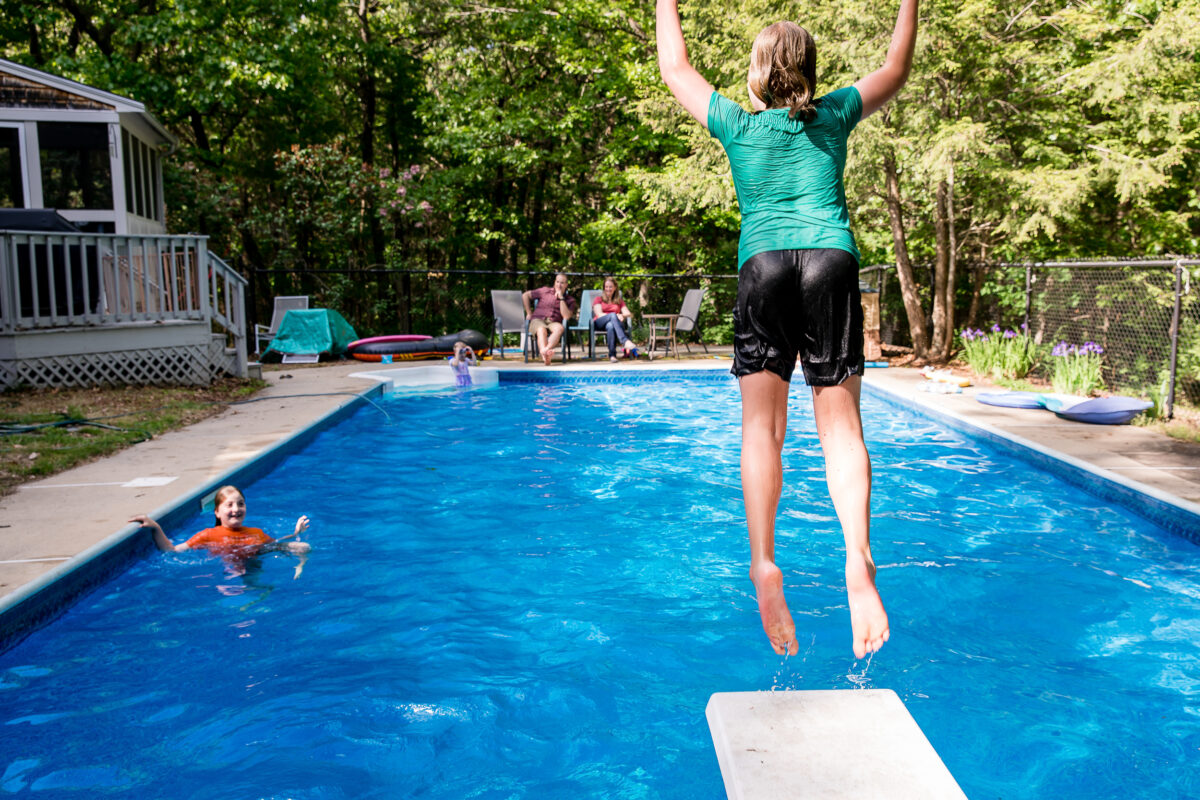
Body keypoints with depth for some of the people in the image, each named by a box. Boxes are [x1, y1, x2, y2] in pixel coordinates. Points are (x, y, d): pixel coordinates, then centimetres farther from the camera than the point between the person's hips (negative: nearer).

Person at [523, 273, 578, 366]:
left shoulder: (570, 300, 12)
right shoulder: (545, 291, 13)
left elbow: (566, 316, -6)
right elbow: (525, 295, 19)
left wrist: (561, 298, -6)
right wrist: (529, 313, 12)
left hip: (554, 323, 1)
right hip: (538, 320, -1)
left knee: (560, 328, -38)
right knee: (542, 330, -38)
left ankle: (545, 350, -60)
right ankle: (545, 355, -64)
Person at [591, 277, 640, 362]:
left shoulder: (620, 301, 28)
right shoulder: (599, 299, 21)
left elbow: (628, 314, 11)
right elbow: (599, 314, 2)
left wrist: (621, 315, -15)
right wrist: (616, 316, -14)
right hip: (599, 324, -1)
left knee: (610, 326, -40)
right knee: (613, 315, -36)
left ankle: (612, 355, -51)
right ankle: (626, 341, -57)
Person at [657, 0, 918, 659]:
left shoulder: (737, 123, 17)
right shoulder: (833, 115, 20)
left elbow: (676, 68, 32)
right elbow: (896, 70, 37)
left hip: (763, 264, 0)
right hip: (832, 259, 1)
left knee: (762, 427, -6)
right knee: (841, 426, -4)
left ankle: (764, 565, -19)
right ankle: (858, 558, -20)